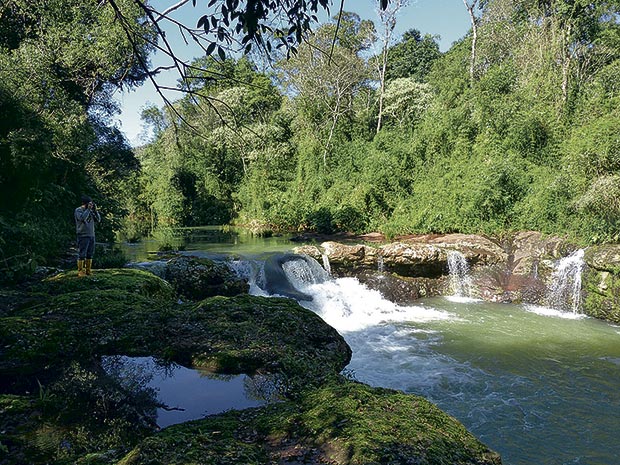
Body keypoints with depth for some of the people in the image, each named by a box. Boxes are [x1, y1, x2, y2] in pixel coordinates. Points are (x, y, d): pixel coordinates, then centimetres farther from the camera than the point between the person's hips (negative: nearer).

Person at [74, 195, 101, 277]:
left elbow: (98, 220, 10)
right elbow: (82, 218, -22)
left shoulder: (91, 211, 13)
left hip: (91, 235, 6)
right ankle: (80, 271, 0)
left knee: (90, 254, 8)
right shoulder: (78, 210, -4)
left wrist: (95, 210, 0)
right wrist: (88, 209, -16)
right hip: (83, 236, -6)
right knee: (82, 254, -5)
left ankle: (88, 270, 15)